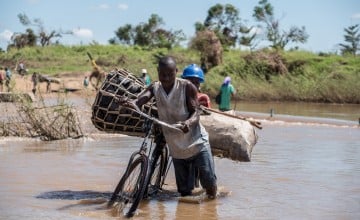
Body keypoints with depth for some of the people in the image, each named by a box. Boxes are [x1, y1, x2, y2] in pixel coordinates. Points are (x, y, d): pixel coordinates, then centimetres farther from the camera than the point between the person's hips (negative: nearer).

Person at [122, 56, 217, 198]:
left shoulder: (187, 87, -12)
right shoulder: (155, 88, -2)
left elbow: (196, 113, -16)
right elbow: (142, 98, -21)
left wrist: (188, 122, -40)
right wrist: (131, 103, -46)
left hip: (197, 143, -3)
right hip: (176, 149, 3)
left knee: (210, 185, -6)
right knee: (184, 192, 9)